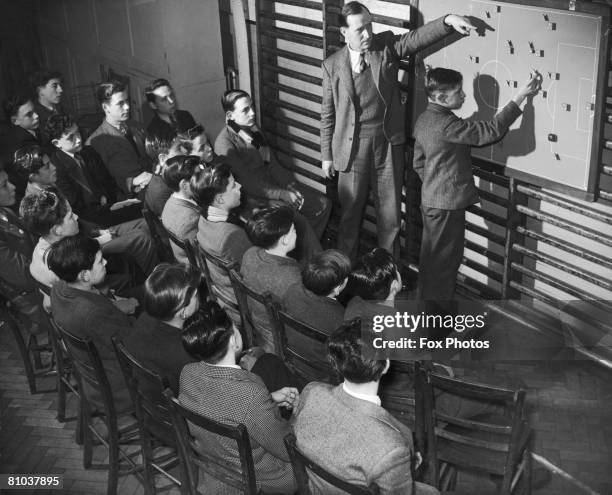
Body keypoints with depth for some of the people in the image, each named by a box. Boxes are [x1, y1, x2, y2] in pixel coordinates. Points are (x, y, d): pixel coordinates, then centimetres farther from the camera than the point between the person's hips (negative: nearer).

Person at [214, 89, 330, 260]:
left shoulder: (253, 129, 7)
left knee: (323, 204, -1)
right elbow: (248, 183, -20)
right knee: (300, 223, -25)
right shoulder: (225, 143, -19)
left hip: (273, 183, 9)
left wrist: (290, 186, -4)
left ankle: (307, 246, 13)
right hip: (256, 198, -8)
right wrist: (282, 194, -20)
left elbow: (272, 163, 11)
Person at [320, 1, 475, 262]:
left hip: (388, 143, 1)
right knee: (350, 211, 11)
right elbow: (328, 114, 3)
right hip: (352, 147, -1)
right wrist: (327, 155, 4)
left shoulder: (387, 45, 0)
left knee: (390, 211, 10)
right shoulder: (332, 65, -2)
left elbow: (417, 37, -15)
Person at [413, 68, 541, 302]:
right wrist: (520, 97, -25)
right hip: (447, 205, -10)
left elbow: (419, 163, 15)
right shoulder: (446, 124, -25)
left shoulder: (423, 120, 6)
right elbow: (491, 131, -27)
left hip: (430, 201, 10)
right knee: (444, 261, 3)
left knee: (431, 256, 20)